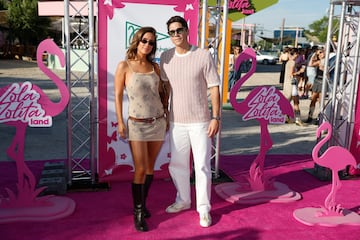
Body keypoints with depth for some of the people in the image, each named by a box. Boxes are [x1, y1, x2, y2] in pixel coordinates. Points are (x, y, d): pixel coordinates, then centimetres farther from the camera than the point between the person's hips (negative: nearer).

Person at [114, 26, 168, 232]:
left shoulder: (155, 67, 5)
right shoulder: (124, 66, -6)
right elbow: (118, 95, -2)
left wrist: (167, 115, 12)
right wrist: (120, 122, -5)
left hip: (158, 122, 4)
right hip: (137, 124, -4)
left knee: (150, 166, 12)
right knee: (140, 169, -7)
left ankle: (142, 203, 30)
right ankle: (138, 213, 9)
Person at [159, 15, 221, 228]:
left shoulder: (204, 56, -9)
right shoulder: (166, 57, 2)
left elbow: (214, 88, -8)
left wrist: (216, 117, -12)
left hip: (200, 121, -4)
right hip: (177, 121, 4)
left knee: (202, 166, 2)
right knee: (177, 164, 14)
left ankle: (204, 208, 17)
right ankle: (183, 200, 34)